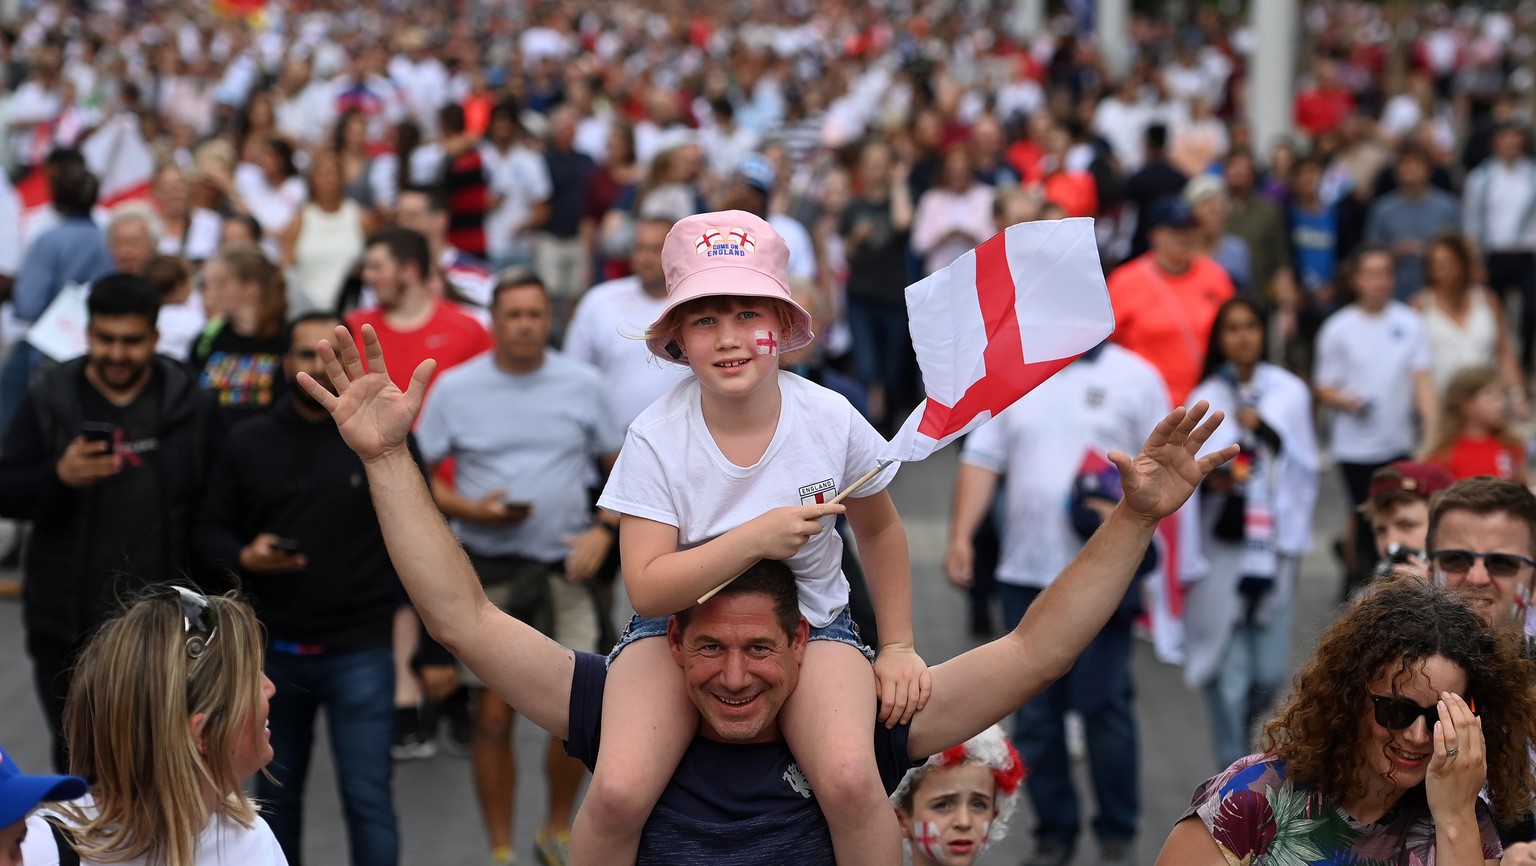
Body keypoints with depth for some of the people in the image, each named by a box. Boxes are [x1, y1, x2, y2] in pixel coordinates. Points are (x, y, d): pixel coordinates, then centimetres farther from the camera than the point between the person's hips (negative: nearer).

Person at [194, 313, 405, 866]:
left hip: (360, 650, -3)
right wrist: (243, 558, -13)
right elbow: (209, 532, 9)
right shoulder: (249, 444, 5)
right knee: (276, 794, 14)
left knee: (368, 795, -5)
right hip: (273, 650, 3)